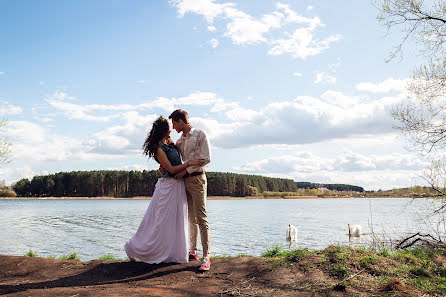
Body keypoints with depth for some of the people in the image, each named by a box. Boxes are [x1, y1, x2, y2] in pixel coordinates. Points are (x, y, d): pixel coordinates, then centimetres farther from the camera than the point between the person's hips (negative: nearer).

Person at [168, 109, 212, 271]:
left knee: (201, 218, -11)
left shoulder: (200, 135, -4)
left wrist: (185, 170, -12)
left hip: (197, 179, -7)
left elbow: (206, 159, -12)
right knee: (191, 217, 11)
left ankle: (206, 256, -10)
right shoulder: (180, 140, 16)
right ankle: (193, 251, 19)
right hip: (184, 180, 7)